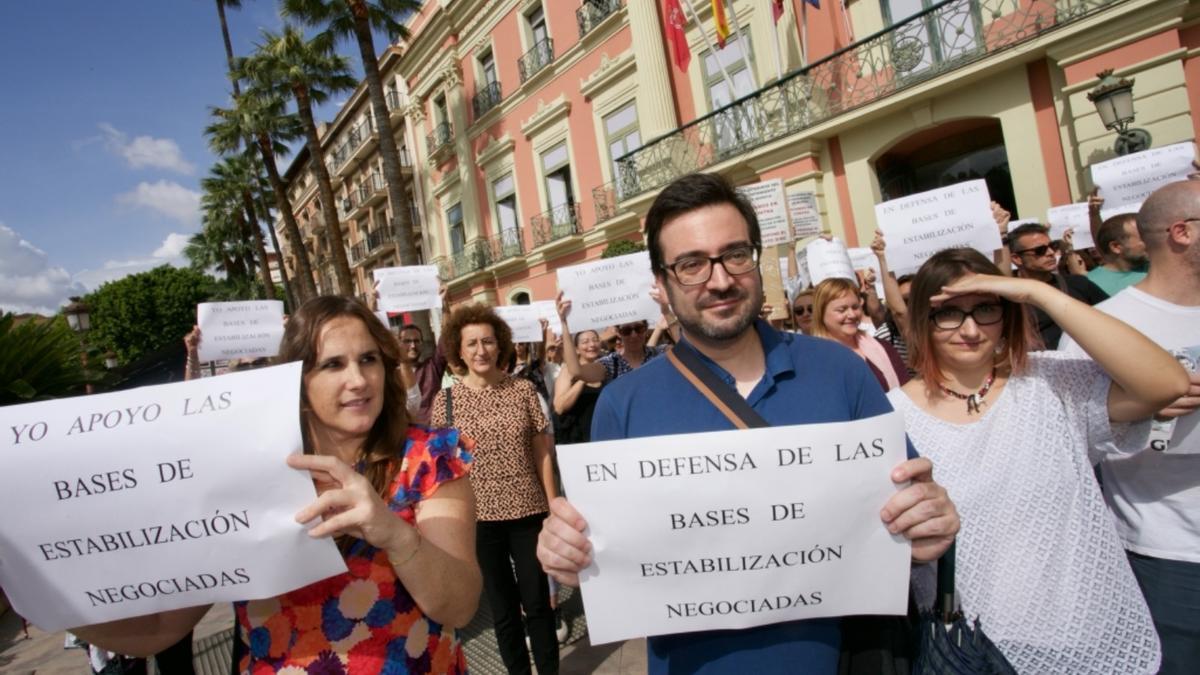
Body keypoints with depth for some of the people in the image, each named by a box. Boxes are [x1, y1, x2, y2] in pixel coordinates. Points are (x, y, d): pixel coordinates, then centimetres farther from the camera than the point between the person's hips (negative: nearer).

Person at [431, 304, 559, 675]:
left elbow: (543, 452, -1)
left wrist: (554, 506, -2)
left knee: (537, 601, 11)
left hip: (529, 511, 0)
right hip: (478, 517, 0)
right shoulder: (445, 400, -4)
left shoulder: (523, 389, -3)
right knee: (502, 608, 15)